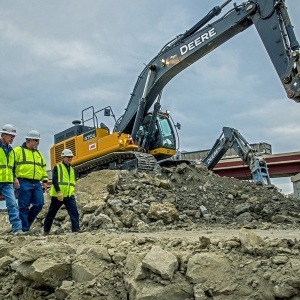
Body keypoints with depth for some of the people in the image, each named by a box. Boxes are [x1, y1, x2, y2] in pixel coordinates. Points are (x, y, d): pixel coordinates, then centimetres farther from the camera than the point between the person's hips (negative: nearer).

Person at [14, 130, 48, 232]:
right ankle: (24, 229, 3)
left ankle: (27, 223, 15)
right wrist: (14, 178, -14)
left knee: (39, 204, -3)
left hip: (37, 184, 6)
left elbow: (44, 169, 25)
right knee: (24, 207, -4)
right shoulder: (18, 151, 5)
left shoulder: (39, 154, 23)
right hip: (24, 183, -6)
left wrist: (45, 181, 14)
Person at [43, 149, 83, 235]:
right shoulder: (57, 167, -1)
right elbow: (54, 180, -12)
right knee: (51, 213, 8)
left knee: (74, 211, -13)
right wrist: (58, 192, -23)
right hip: (58, 195, -4)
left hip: (69, 195, 5)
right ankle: (46, 230, 23)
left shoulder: (72, 169, 18)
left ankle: (76, 228, -15)